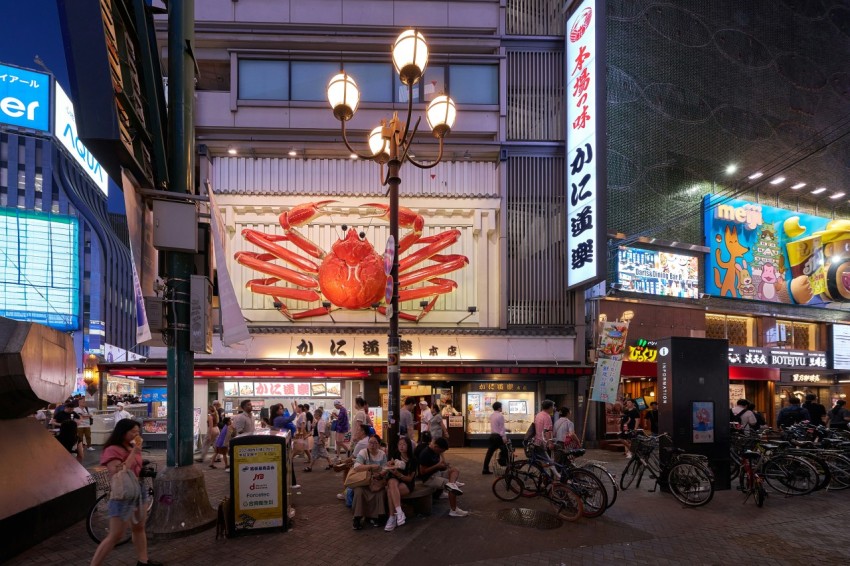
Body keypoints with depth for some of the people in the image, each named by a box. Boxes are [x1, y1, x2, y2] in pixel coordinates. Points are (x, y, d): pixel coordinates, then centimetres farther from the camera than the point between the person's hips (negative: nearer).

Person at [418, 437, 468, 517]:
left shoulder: (436, 451, 6)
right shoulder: (425, 454, -21)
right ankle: (454, 510, -14)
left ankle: (451, 484, -34)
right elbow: (422, 472, -21)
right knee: (452, 488, -20)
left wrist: (444, 464, 0)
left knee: (455, 470, -6)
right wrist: (437, 466, -22)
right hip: (429, 478, -10)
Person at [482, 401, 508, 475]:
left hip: (492, 435, 8)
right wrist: (504, 437, -17)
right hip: (498, 436, -8)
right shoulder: (500, 416, -12)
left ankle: (485, 469, 6)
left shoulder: (491, 415, 12)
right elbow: (502, 427, -16)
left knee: (489, 452, 6)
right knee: (505, 450, 6)